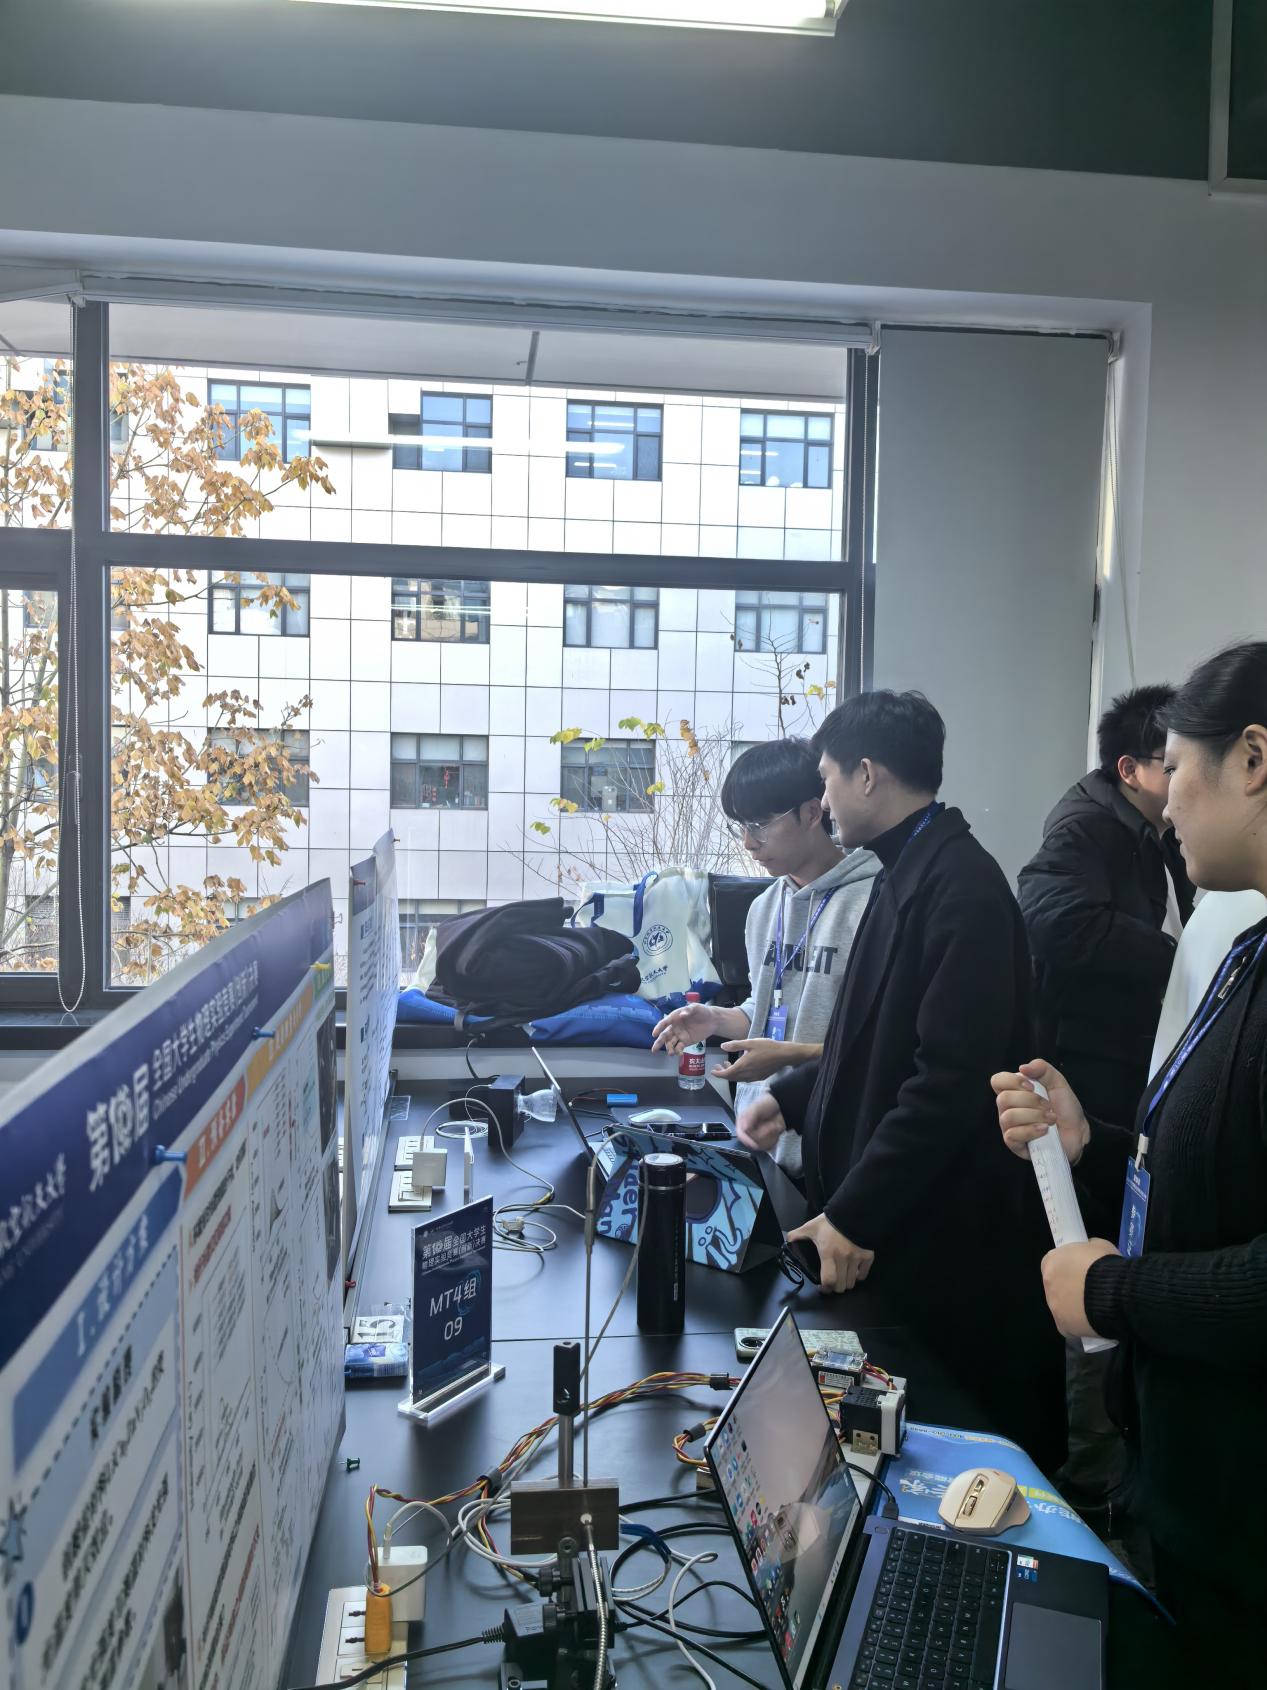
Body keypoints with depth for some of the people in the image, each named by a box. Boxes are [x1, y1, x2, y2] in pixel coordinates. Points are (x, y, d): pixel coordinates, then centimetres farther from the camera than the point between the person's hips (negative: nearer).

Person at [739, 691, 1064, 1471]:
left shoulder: (961, 887, -20)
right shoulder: (907, 874, 10)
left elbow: (952, 1077, -25)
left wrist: (854, 1213, -21)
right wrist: (793, 1097, 12)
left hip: (945, 1238, -9)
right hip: (896, 1223, 9)